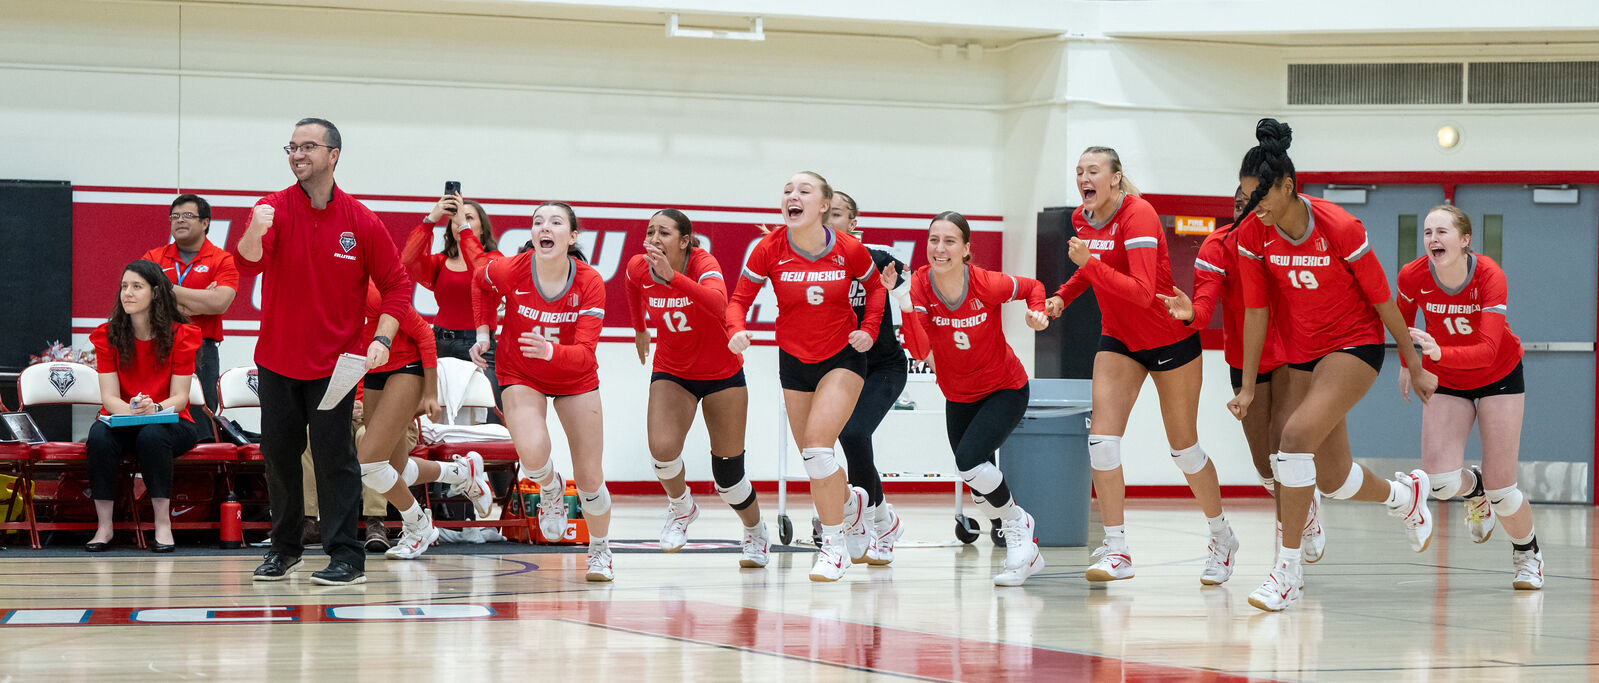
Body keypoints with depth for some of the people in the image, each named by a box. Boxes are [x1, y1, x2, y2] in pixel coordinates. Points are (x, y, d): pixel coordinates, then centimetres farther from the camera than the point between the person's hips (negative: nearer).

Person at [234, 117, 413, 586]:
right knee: (278, 451, 8)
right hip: (278, 359, 2)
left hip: (335, 362, -2)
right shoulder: (274, 209, -4)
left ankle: (347, 556, -3)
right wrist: (255, 232, -42)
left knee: (333, 454, -7)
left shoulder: (361, 221, -5)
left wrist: (382, 340, -11)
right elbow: (248, 261, -20)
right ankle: (285, 548, 22)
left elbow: (397, 283, 1)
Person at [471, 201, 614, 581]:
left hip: (575, 379, 1)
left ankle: (600, 552, 29)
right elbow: (481, 282, 4)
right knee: (533, 453, -28)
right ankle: (551, 489, 10)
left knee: (589, 477, 2)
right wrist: (483, 331, -1)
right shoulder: (510, 271, -22)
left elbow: (584, 353, -29)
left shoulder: (590, 282, -23)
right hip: (520, 375, 0)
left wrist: (551, 351, -48)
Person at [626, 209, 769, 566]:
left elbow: (718, 304, -48)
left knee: (728, 474, 2)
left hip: (722, 374, -2)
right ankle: (681, 507, 8)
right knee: (662, 450, -24)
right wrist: (639, 329, 23)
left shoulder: (704, 263, -26)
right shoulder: (639, 268, -13)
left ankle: (757, 536, 31)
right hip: (671, 372, 2)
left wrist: (672, 276, -57)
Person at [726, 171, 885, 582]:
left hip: (843, 357, -3)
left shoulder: (849, 250, -14)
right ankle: (850, 500, 46)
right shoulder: (770, 249, -12)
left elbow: (875, 284, 6)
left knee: (816, 445, -21)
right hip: (794, 362, 3)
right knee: (813, 458, 10)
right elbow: (740, 298, -7)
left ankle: (834, 545, -7)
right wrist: (737, 331, -27)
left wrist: (869, 329, -6)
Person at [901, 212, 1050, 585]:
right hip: (958, 397, 5)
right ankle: (1026, 552, 35)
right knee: (981, 488, 12)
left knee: (970, 460, -26)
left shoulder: (987, 285, -25)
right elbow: (920, 350, -30)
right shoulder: (919, 285, -19)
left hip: (1005, 390, -5)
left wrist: (1037, 313, -22)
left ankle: (1016, 521, 1)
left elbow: (1032, 287, -3)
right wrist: (903, 302, -41)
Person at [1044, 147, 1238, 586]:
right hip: (1119, 339, 6)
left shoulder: (1138, 216, -25)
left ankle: (1221, 536, 28)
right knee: (1102, 438, -12)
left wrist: (1090, 264, -40)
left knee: (1183, 447, 5)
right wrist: (1062, 296, 5)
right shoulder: (1082, 219, -3)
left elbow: (1143, 291, -35)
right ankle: (1116, 549, -8)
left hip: (1169, 339, -6)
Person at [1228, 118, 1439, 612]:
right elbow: (1256, 312, 0)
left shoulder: (1340, 228, -22)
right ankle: (1406, 494, 44)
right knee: (1332, 482, 9)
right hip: (1301, 355, 6)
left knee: (1297, 434, -27)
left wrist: (1415, 366, -3)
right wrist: (1247, 386, 2)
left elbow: (1382, 301, -11)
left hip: (1356, 345, -6)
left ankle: (1289, 568, -19)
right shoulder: (1252, 235, -10)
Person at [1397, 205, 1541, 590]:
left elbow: (1488, 351, -39)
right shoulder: (1413, 276, -21)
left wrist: (1439, 353, -54)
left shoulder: (1490, 276, -29)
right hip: (1446, 381, 2)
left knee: (1500, 485, -6)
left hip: (1499, 375, -2)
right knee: (1439, 480, -18)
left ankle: (1527, 553, 26)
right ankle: (1475, 490, 20)